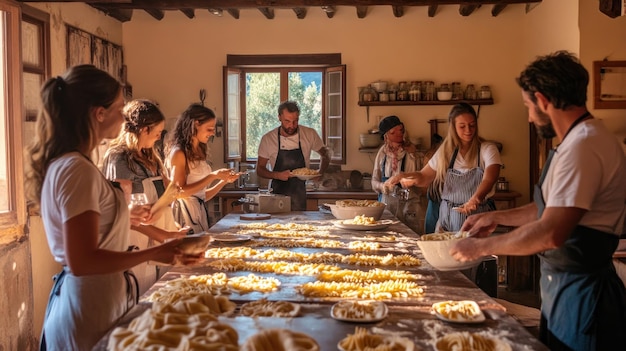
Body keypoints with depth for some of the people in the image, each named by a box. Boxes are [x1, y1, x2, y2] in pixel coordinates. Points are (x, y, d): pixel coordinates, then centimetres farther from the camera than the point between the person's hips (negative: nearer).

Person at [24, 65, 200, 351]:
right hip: (91, 309, -10)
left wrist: (124, 216, 27)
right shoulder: (77, 169, -23)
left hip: (86, 299, 10)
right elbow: (81, 261, -26)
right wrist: (154, 254, -22)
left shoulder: (61, 163, 7)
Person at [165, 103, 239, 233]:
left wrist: (224, 181, 4)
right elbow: (179, 192, -15)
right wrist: (213, 176, -16)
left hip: (200, 213, 7)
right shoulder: (178, 153, -8)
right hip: (186, 213, -7)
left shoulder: (200, 153, 13)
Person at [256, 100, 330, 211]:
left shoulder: (310, 134, -3)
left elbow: (325, 155, 13)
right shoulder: (268, 139, -4)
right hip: (276, 194, 0)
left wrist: (320, 172, -5)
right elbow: (260, 170, 4)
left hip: (300, 197, 0)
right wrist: (278, 175, -14)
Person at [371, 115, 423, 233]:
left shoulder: (411, 151, 3)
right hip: (387, 201, 1)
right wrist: (383, 186, -13)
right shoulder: (382, 153, 6)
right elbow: (374, 182, 7)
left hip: (409, 203, -1)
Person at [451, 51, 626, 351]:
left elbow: (551, 233, -29)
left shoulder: (582, 146, -24)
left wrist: (482, 246, -18)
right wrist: (498, 217, 12)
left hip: (580, 293, -10)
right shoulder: (584, 139, 10)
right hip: (564, 284, 10)